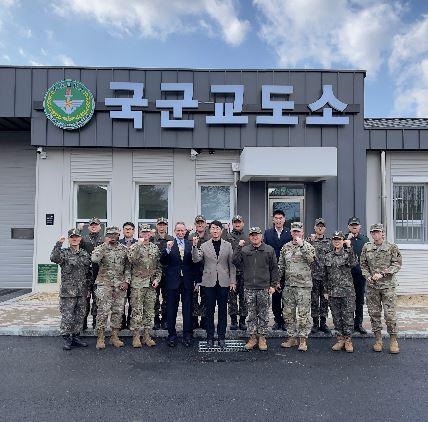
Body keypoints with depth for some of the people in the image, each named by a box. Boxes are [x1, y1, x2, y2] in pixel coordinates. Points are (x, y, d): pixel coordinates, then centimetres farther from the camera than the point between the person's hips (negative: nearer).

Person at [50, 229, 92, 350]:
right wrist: (59, 244, -28)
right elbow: (54, 258, -25)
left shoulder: (85, 254, 11)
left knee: (80, 316, 11)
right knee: (67, 316, -1)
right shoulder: (64, 252, -2)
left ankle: (75, 337, 23)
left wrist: (88, 287, 13)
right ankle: (67, 339, 11)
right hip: (68, 291, -5)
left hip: (82, 291, 5)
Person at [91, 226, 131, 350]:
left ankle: (114, 336, 17)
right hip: (104, 283, -3)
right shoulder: (101, 248, 1)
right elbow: (94, 259, -21)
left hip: (120, 284, 3)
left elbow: (128, 266, 9)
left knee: (118, 310, 6)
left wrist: (126, 281, -1)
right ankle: (100, 338, 6)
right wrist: (105, 245, -17)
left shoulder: (124, 249, 8)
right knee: (103, 310, -5)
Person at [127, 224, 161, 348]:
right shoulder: (134, 247, 0)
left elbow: (159, 266, 13)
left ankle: (146, 336, 18)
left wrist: (157, 279, 0)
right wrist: (139, 244, -22)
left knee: (150, 311, 8)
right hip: (137, 283, -4)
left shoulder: (155, 248, 10)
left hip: (151, 284, 4)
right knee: (137, 311, -2)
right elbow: (131, 260, -21)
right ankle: (136, 337, 9)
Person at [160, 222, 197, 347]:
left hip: (187, 282, 1)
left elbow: (195, 263, 5)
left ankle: (187, 335, 18)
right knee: (171, 310, 7)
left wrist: (196, 280, 2)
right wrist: (167, 249, -23)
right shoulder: (168, 244, 0)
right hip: (173, 281, -1)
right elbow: (163, 262, -9)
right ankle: (172, 335, 20)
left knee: (187, 310, 7)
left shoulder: (190, 245, 5)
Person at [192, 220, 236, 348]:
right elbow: (196, 259, -8)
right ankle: (210, 337, 17)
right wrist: (195, 246, -20)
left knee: (223, 310, 7)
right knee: (209, 310, 6)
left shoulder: (228, 246, 5)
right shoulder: (204, 246, 4)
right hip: (209, 282, 0)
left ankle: (221, 337, 19)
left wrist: (232, 281, 1)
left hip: (224, 282, 0)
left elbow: (232, 264, 5)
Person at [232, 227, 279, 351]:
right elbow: (235, 262, -5)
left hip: (264, 288, -1)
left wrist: (273, 284, -1)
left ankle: (262, 338, 17)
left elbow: (274, 268, 4)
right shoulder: (244, 250, 6)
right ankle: (253, 337, 19)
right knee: (251, 315, 8)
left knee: (263, 314, 6)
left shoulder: (269, 250, 3)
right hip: (249, 288, 1)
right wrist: (239, 247, -10)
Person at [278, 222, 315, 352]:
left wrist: (301, 245, -22)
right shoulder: (285, 247, 11)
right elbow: (281, 265, 13)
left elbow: (311, 259, -21)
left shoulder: (308, 246, -1)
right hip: (288, 285, 5)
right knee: (288, 313, 9)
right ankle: (292, 337, 22)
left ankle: (303, 339, 8)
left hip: (303, 284, -4)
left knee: (303, 313, -2)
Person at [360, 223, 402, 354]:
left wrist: (382, 274, -15)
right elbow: (363, 264, 12)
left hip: (387, 285, -3)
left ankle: (393, 340, 13)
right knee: (374, 313, 6)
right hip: (372, 285, 3)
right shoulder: (366, 248, 7)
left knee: (390, 313, -3)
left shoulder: (392, 247, -1)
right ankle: (378, 340, 18)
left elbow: (397, 264, -5)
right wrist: (368, 276, -4)